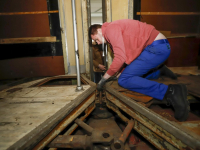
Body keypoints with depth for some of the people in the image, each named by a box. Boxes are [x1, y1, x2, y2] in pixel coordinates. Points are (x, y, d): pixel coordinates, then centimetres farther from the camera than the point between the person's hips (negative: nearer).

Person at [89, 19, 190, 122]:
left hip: (157, 46, -10)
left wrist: (104, 78, -11)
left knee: (124, 80, -15)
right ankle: (160, 71, 29)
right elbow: (127, 56, 19)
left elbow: (120, 58, -20)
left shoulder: (110, 29, -9)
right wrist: (120, 74, 12)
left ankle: (171, 92, -21)